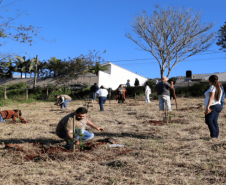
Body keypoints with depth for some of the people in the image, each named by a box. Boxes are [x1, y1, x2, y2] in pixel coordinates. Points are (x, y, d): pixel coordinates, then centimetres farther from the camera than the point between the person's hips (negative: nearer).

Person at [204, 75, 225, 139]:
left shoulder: (212, 87, -12)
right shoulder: (219, 87, 15)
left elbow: (211, 97, -22)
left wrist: (208, 107, -27)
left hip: (212, 106, -9)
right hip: (218, 106, 9)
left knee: (209, 121, -10)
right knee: (214, 121, 10)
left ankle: (213, 135, -15)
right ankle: (216, 135, 8)